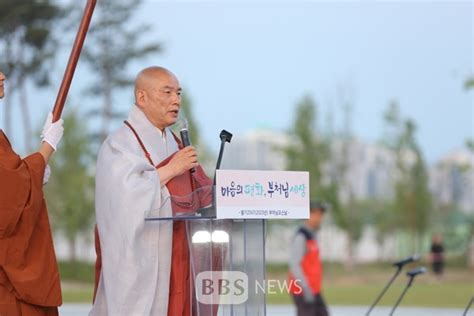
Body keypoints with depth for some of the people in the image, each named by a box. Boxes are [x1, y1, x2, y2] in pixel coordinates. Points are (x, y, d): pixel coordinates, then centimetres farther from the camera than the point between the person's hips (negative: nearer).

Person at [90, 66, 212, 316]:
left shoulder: (174, 143, 17)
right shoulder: (120, 144, -8)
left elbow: (188, 193, 19)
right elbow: (125, 193, -22)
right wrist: (171, 169, -17)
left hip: (175, 261, 7)